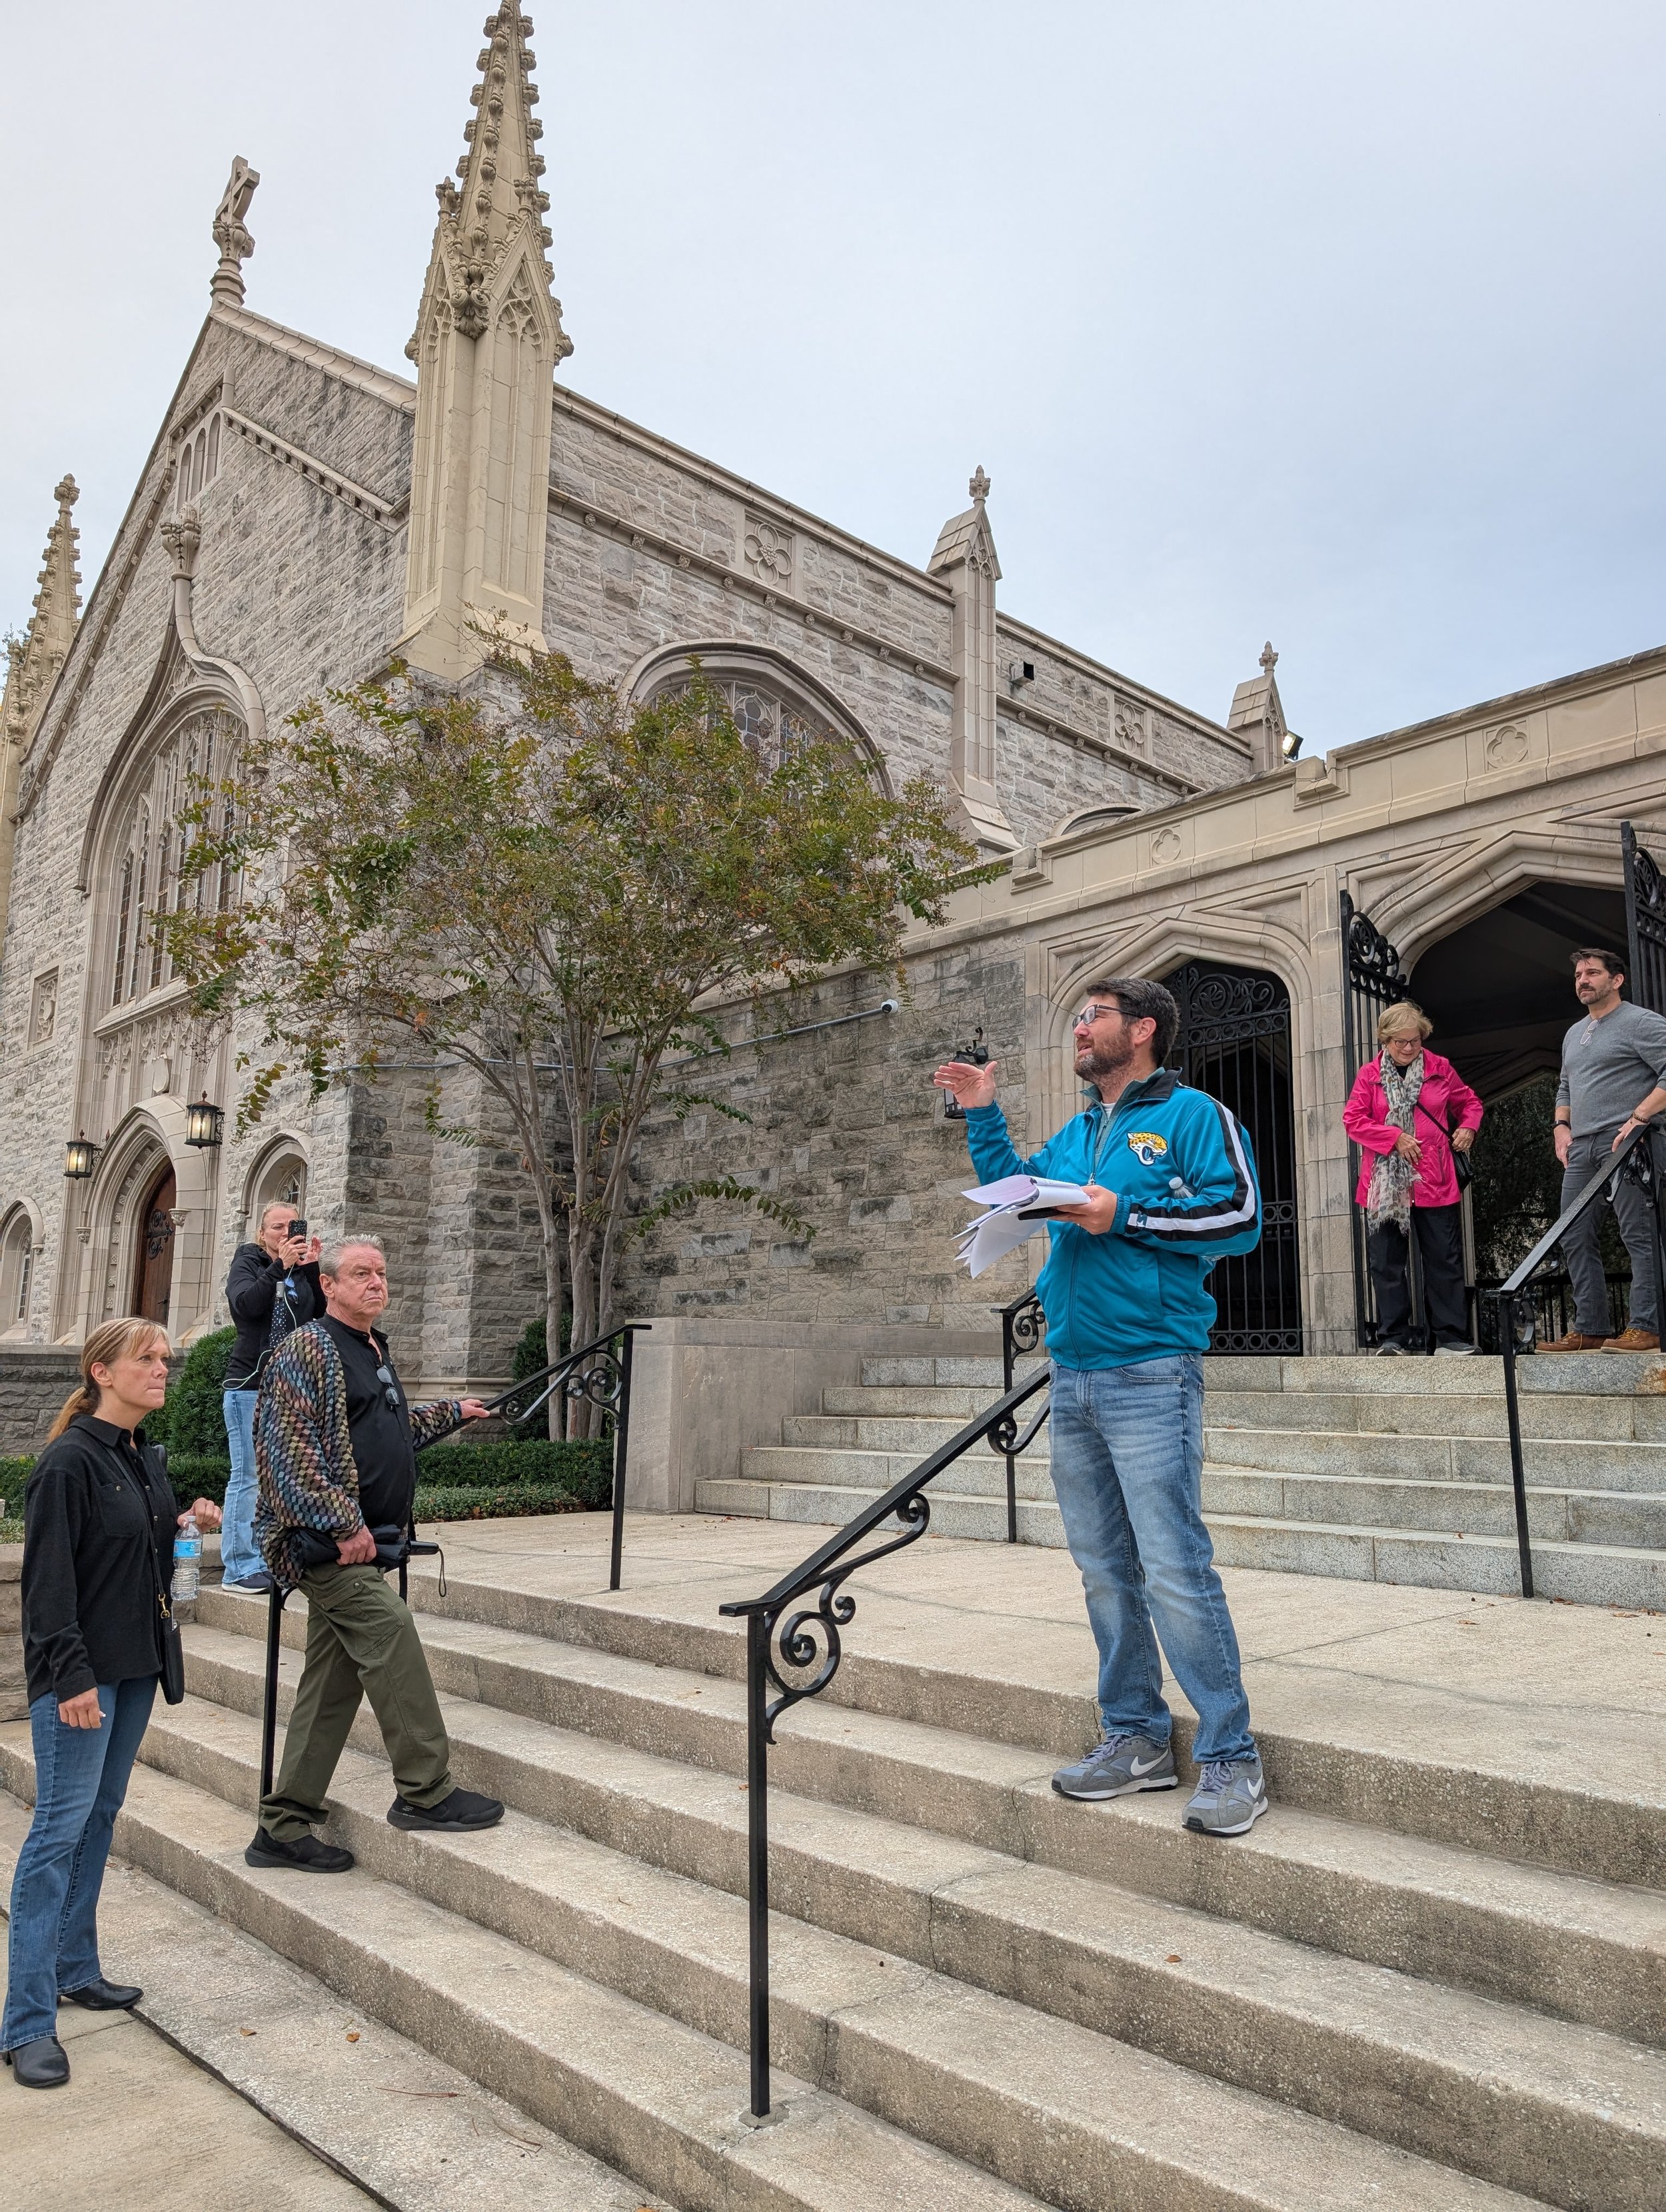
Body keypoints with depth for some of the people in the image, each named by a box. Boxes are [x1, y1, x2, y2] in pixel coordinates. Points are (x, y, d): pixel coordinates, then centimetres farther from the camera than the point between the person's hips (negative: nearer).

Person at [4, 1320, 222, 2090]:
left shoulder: (150, 1460, 10)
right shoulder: (69, 1462, -16)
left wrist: (187, 1523, 3)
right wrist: (71, 1675, -20)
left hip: (136, 1665, 8)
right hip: (78, 1673, -8)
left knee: (101, 1815, 16)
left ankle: (75, 1969, 30)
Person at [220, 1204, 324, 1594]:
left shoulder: (303, 1269, 13)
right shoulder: (248, 1261, 3)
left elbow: (322, 1313, 2)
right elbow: (245, 1303, -16)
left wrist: (312, 1269, -9)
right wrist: (281, 1266, -24)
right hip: (250, 1384, -5)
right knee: (248, 1476, -6)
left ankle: (268, 1561, 16)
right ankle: (239, 1568, -2)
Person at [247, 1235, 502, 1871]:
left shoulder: (377, 1352, 19)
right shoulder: (307, 1349, -10)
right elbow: (290, 1447, -19)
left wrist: (451, 1411, 33)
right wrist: (343, 1524, -22)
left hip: (359, 1541, 9)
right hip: (329, 1540, -9)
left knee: (333, 1686, 10)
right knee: (393, 1639, -12)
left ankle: (283, 1827, 18)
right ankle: (426, 1793, 0)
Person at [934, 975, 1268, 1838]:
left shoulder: (1190, 1114, -1)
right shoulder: (1074, 1135, 20)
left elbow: (1241, 1214, -11)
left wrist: (1126, 1215, -14)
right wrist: (984, 1118, 21)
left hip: (1150, 1374, -8)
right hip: (1072, 1377, 8)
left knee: (1175, 1570, -9)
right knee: (1104, 1571, 12)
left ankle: (1230, 1758, 3)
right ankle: (1137, 1739, 24)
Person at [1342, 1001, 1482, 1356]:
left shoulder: (1440, 1069, 8)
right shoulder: (1369, 1074, 4)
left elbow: (1469, 1103, 22)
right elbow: (1353, 1120, -2)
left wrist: (1468, 1128, 2)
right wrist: (1395, 1138, -12)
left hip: (1434, 1183, 1)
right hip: (1384, 1185, 0)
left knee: (1444, 1261, 3)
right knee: (1387, 1264, 2)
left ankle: (1451, 1338, 9)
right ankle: (1393, 1339, 9)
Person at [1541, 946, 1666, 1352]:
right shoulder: (1573, 1034, 23)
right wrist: (1562, 1126, 14)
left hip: (1625, 1144, -8)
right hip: (1581, 1149, 8)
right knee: (1575, 1240, 6)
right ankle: (1589, 1330, 10)